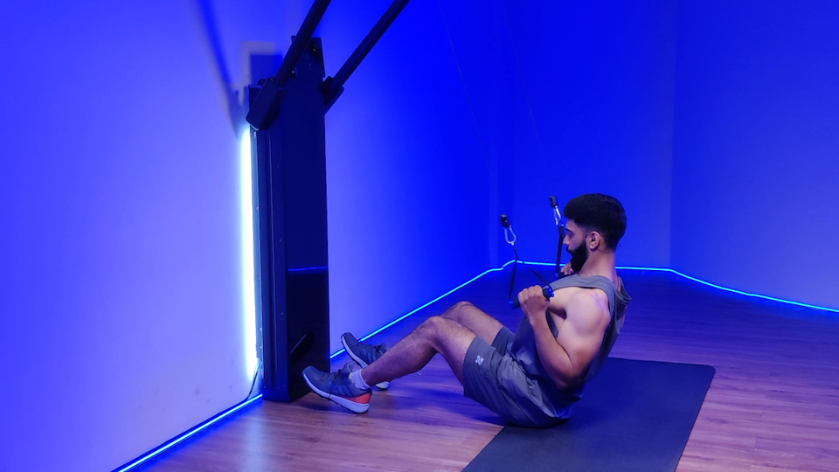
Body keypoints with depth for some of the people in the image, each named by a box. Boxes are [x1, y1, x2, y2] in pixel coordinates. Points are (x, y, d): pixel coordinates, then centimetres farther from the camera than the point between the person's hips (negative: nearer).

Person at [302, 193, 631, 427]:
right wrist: (570, 279, 12)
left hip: (532, 398, -10)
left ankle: (356, 385, 10)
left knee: (435, 329, -5)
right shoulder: (605, 282, 4)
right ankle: (382, 359, 30)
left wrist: (536, 315, -34)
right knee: (462, 311, 18)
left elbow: (565, 374, -32)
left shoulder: (591, 300, -28)